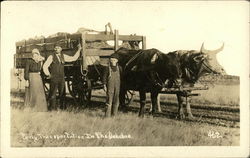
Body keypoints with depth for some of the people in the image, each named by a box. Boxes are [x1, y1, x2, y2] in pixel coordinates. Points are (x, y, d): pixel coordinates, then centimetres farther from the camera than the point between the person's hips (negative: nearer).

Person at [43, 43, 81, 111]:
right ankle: (52, 107, 5)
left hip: (61, 78, 4)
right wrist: (48, 74, -4)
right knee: (53, 93, -3)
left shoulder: (63, 56, 10)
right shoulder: (51, 57, -2)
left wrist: (79, 50, 13)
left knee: (62, 93, 8)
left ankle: (62, 107, 18)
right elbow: (45, 66, -1)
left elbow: (73, 58, 15)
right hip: (54, 78, -4)